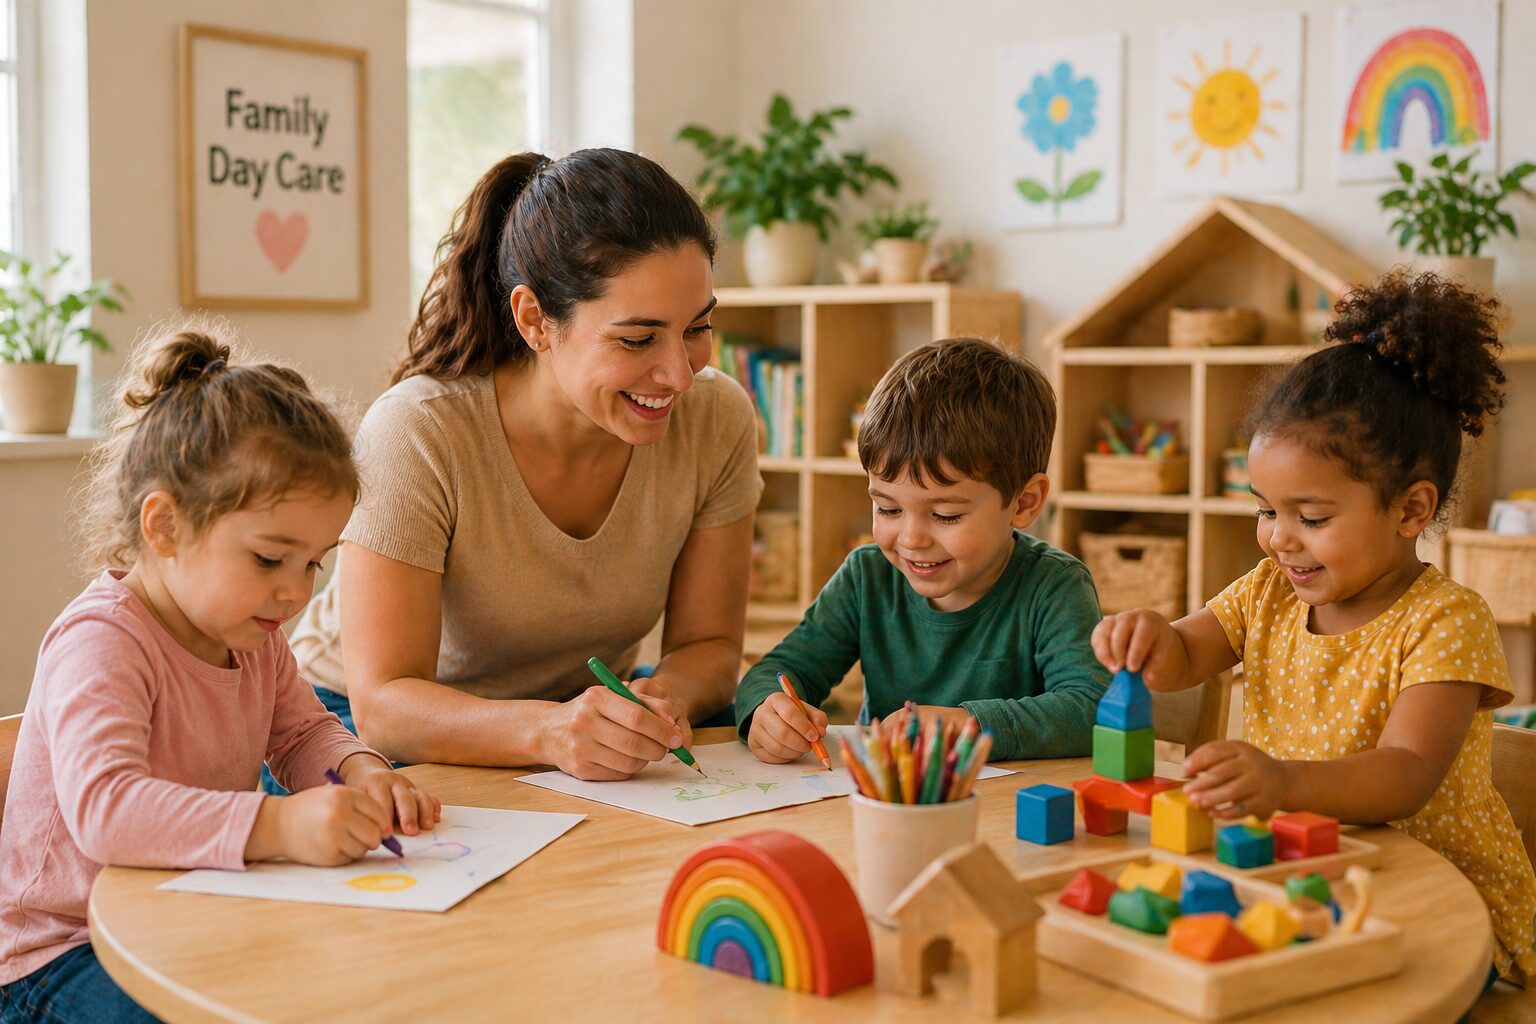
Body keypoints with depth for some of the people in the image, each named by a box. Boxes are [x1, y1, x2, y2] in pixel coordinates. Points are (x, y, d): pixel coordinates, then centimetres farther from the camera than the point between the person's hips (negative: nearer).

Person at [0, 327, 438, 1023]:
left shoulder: (254, 638, 4)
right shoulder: (99, 644, -24)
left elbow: (303, 732, 18)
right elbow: (104, 808, -39)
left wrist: (358, 772, -8)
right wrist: (279, 825, -52)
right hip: (63, 957, -7)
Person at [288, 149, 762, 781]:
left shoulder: (717, 420, -14)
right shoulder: (418, 434, -26)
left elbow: (708, 647, -7)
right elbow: (383, 702, -27)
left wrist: (666, 697, -30)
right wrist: (548, 729, -46)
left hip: (584, 706, 4)